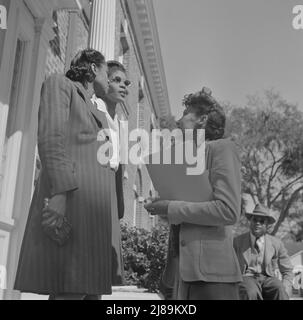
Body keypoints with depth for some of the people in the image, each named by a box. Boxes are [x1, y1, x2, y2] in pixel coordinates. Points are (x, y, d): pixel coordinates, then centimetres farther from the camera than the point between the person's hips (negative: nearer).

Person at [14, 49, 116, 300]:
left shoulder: (98, 115, 32)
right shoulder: (60, 84, 10)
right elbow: (50, 138, -8)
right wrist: (59, 192, -21)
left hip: (94, 206, 9)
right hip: (68, 199, -9)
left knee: (92, 290, 1)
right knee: (70, 291, -16)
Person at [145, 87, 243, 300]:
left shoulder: (222, 148, -3)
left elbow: (228, 211, -14)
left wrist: (172, 209, -11)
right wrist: (162, 207, 5)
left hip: (211, 272, -7)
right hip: (185, 271, 7)